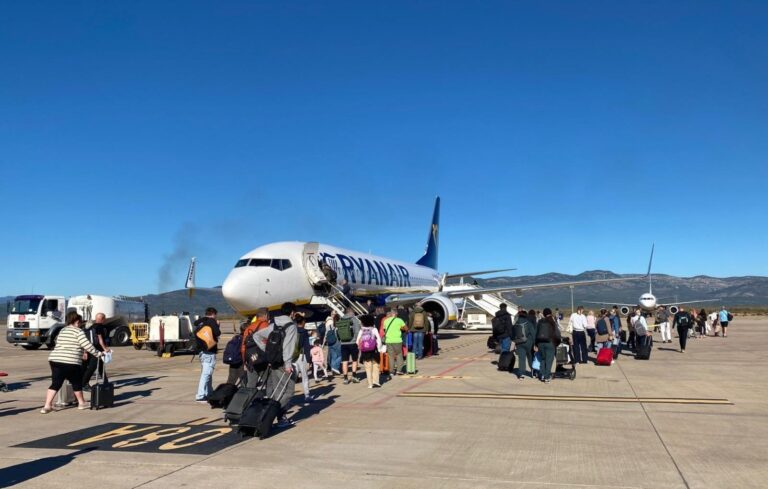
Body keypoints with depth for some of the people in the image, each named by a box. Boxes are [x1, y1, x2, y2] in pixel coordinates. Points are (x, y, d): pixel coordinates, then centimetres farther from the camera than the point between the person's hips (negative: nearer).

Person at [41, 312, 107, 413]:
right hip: (71, 362, -6)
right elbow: (87, 346, -11)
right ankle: (81, 403, 27)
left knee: (55, 384, 8)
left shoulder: (62, 331, 19)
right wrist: (98, 354, -1)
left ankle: (47, 406, -1)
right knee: (76, 383, 12)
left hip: (54, 359, 6)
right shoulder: (78, 331, -5)